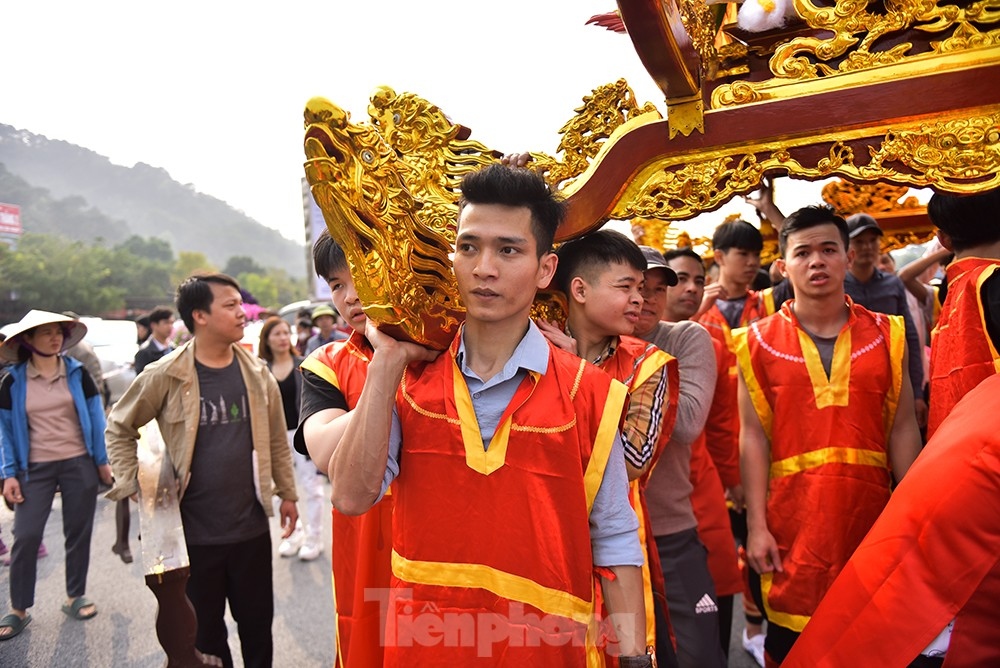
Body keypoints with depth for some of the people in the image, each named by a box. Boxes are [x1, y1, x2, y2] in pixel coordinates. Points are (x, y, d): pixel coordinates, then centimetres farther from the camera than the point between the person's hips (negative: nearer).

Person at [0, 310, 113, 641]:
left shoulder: (77, 373, -1)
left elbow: (96, 416, 2)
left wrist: (102, 460, 0)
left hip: (80, 464, 1)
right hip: (35, 468, 0)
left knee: (78, 532, 8)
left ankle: (75, 596, 24)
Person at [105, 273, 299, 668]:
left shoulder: (256, 373, -1)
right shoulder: (166, 376, -9)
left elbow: (276, 438, 7)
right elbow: (119, 428, 4)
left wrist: (287, 493, 10)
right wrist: (132, 485, -3)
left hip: (251, 527, 2)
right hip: (193, 532, -2)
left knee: (257, 621, 16)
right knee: (204, 631, 15)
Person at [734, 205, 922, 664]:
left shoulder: (885, 334, 5)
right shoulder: (759, 343, -1)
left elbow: (903, 428, 5)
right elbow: (754, 436, -3)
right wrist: (756, 524, -7)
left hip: (870, 514, 2)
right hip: (792, 521, -2)